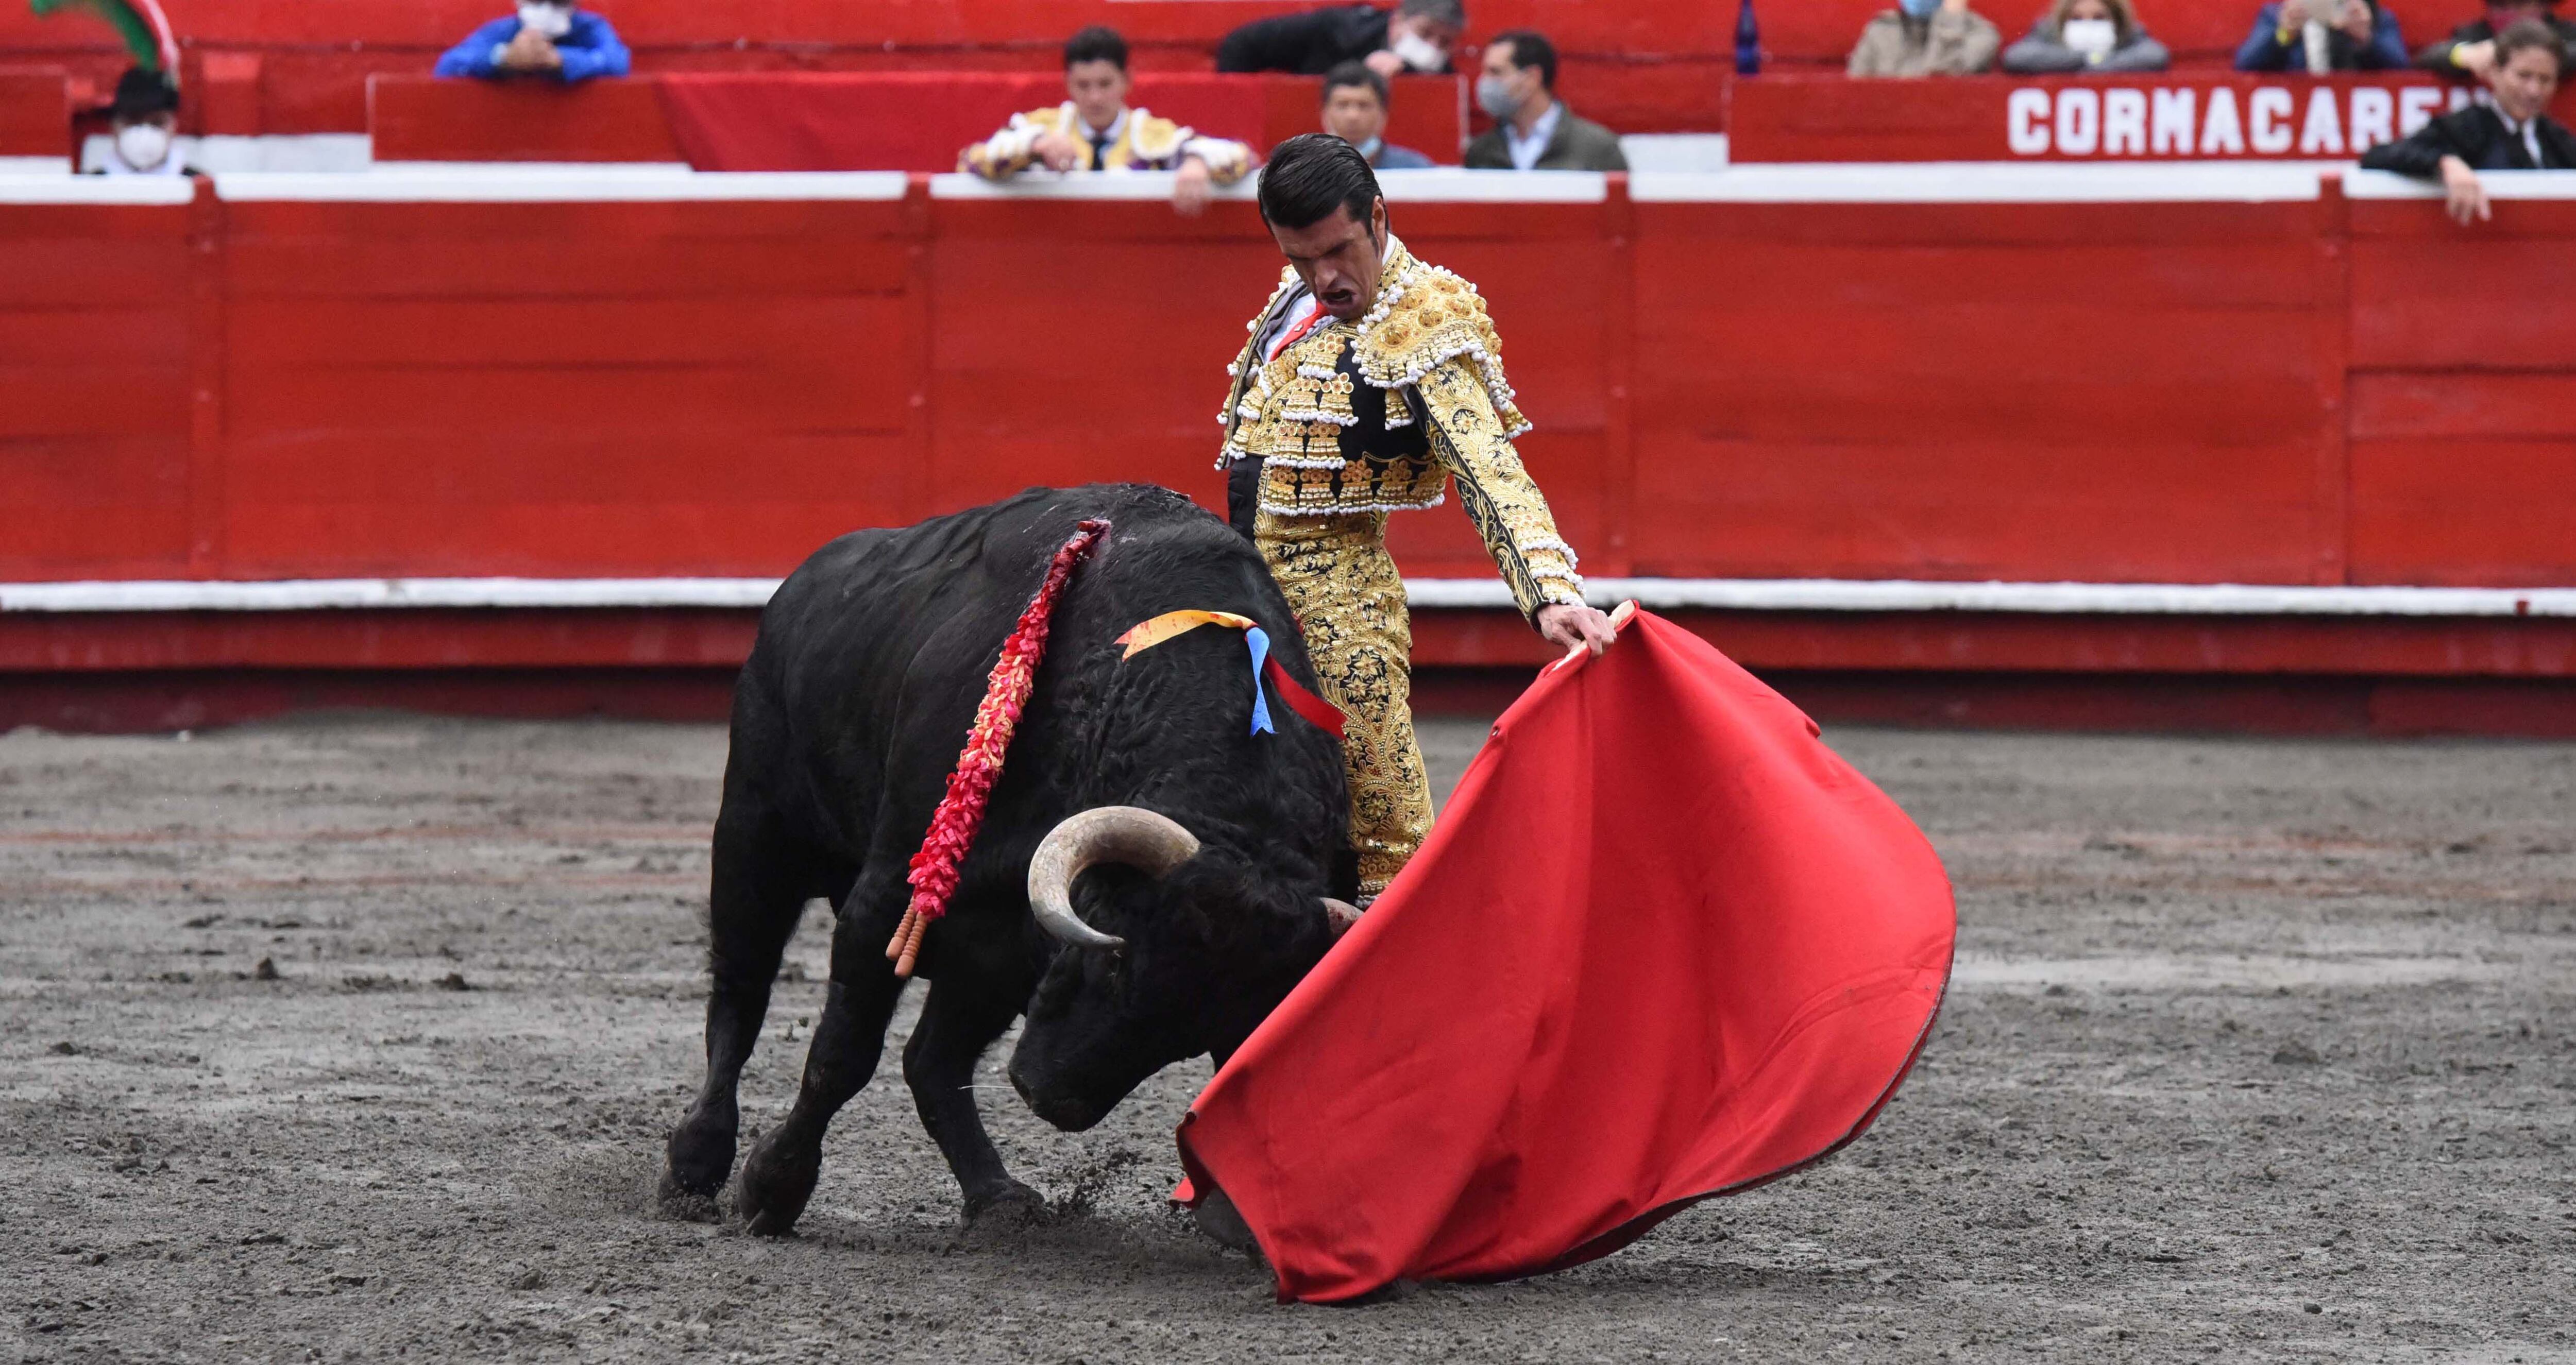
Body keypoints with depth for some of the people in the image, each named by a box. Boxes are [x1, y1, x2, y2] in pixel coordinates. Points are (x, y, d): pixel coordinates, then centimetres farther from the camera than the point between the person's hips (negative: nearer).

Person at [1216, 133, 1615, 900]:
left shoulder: (1422, 333, -16)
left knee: (1382, 834, -5)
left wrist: (1550, 596, -40)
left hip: (1337, 601, -8)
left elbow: (1494, 477, -26)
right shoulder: (1299, 294, 9)